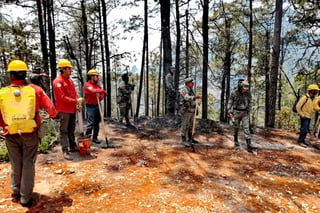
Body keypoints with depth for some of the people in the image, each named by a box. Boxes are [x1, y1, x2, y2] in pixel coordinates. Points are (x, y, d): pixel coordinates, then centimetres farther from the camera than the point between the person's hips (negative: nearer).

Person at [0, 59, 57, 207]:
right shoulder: (35, 89, -10)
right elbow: (50, 108, -7)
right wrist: (53, 115, 15)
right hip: (30, 134, -1)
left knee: (15, 164, 20)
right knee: (28, 164, 11)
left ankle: (16, 192, 33)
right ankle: (25, 198, 18)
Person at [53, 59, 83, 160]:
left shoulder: (70, 80, 12)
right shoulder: (58, 81, -12)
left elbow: (74, 93, 14)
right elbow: (62, 97, -18)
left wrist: (78, 104, 0)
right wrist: (75, 101, -16)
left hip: (72, 109, 8)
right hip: (64, 110, -8)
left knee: (71, 129, 17)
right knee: (64, 131, -2)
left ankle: (72, 146, 29)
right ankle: (65, 151, 2)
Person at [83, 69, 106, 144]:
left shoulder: (98, 85, 15)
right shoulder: (87, 85, -7)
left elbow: (102, 93, 14)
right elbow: (93, 91, -22)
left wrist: (100, 96, -9)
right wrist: (102, 90, -8)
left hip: (97, 105, 7)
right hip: (90, 106, -7)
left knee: (97, 123, 11)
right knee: (90, 123, -12)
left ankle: (95, 138, 20)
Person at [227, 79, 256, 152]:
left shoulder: (248, 93, -3)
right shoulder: (234, 92, -11)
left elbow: (249, 103, 9)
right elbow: (230, 103, -3)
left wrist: (248, 113, 9)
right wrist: (230, 113, -9)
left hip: (245, 113, 2)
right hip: (236, 112, -2)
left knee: (246, 128, -7)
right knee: (236, 128, 6)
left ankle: (249, 146, -9)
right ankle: (236, 143, 24)